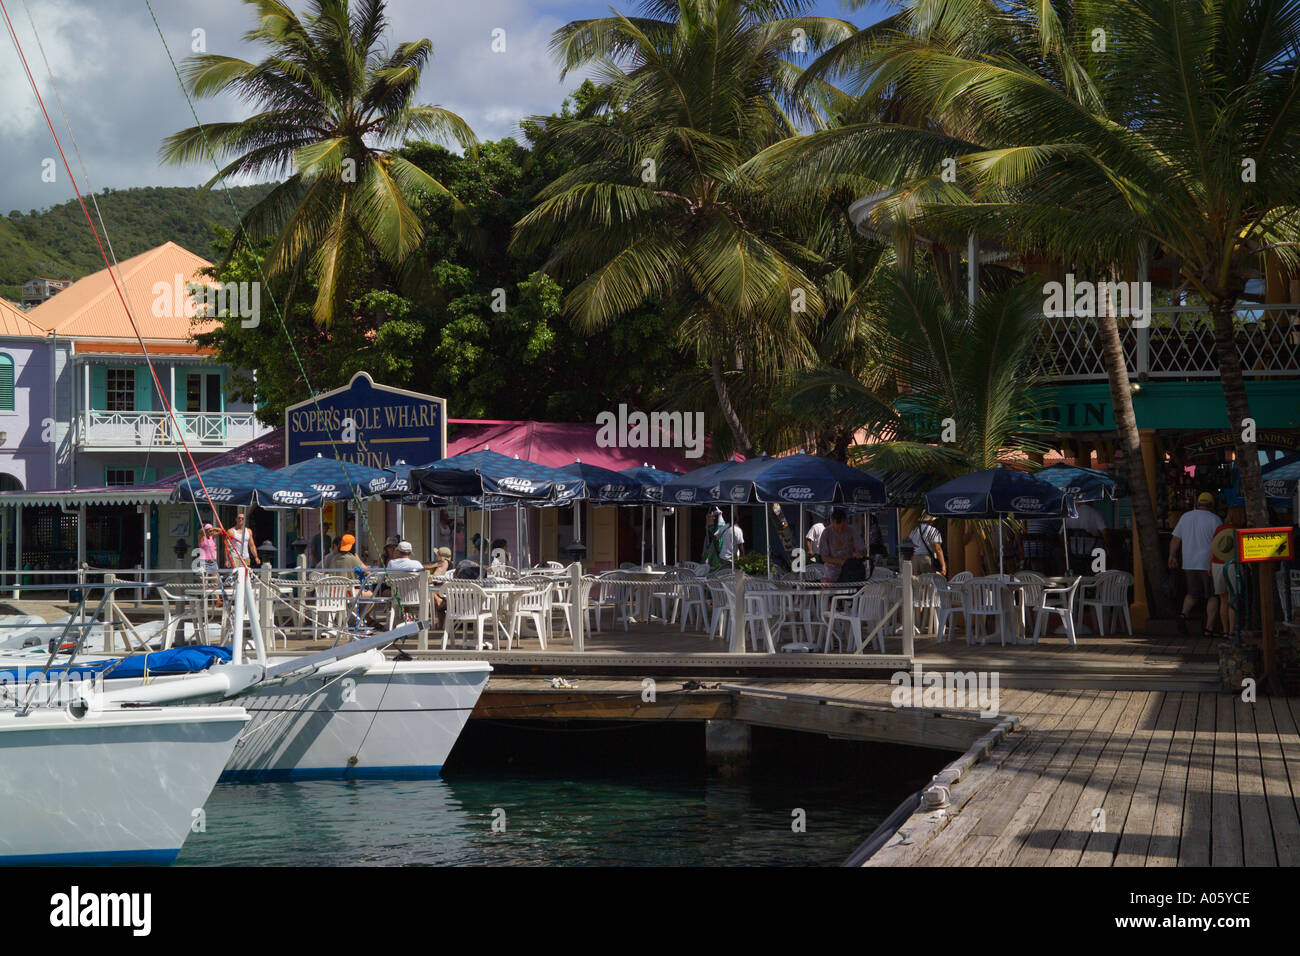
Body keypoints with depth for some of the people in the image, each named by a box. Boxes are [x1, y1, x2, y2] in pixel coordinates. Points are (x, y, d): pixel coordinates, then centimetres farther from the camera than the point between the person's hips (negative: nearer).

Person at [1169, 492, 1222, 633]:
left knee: (1192, 594, 15)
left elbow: (1175, 539, 11)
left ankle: (1184, 613, -9)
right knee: (1212, 596, 5)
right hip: (1209, 564, -4)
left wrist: (1172, 556, 19)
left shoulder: (1185, 517, 8)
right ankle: (1209, 626, 1)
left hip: (1189, 564, 4)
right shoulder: (1214, 519, -7)